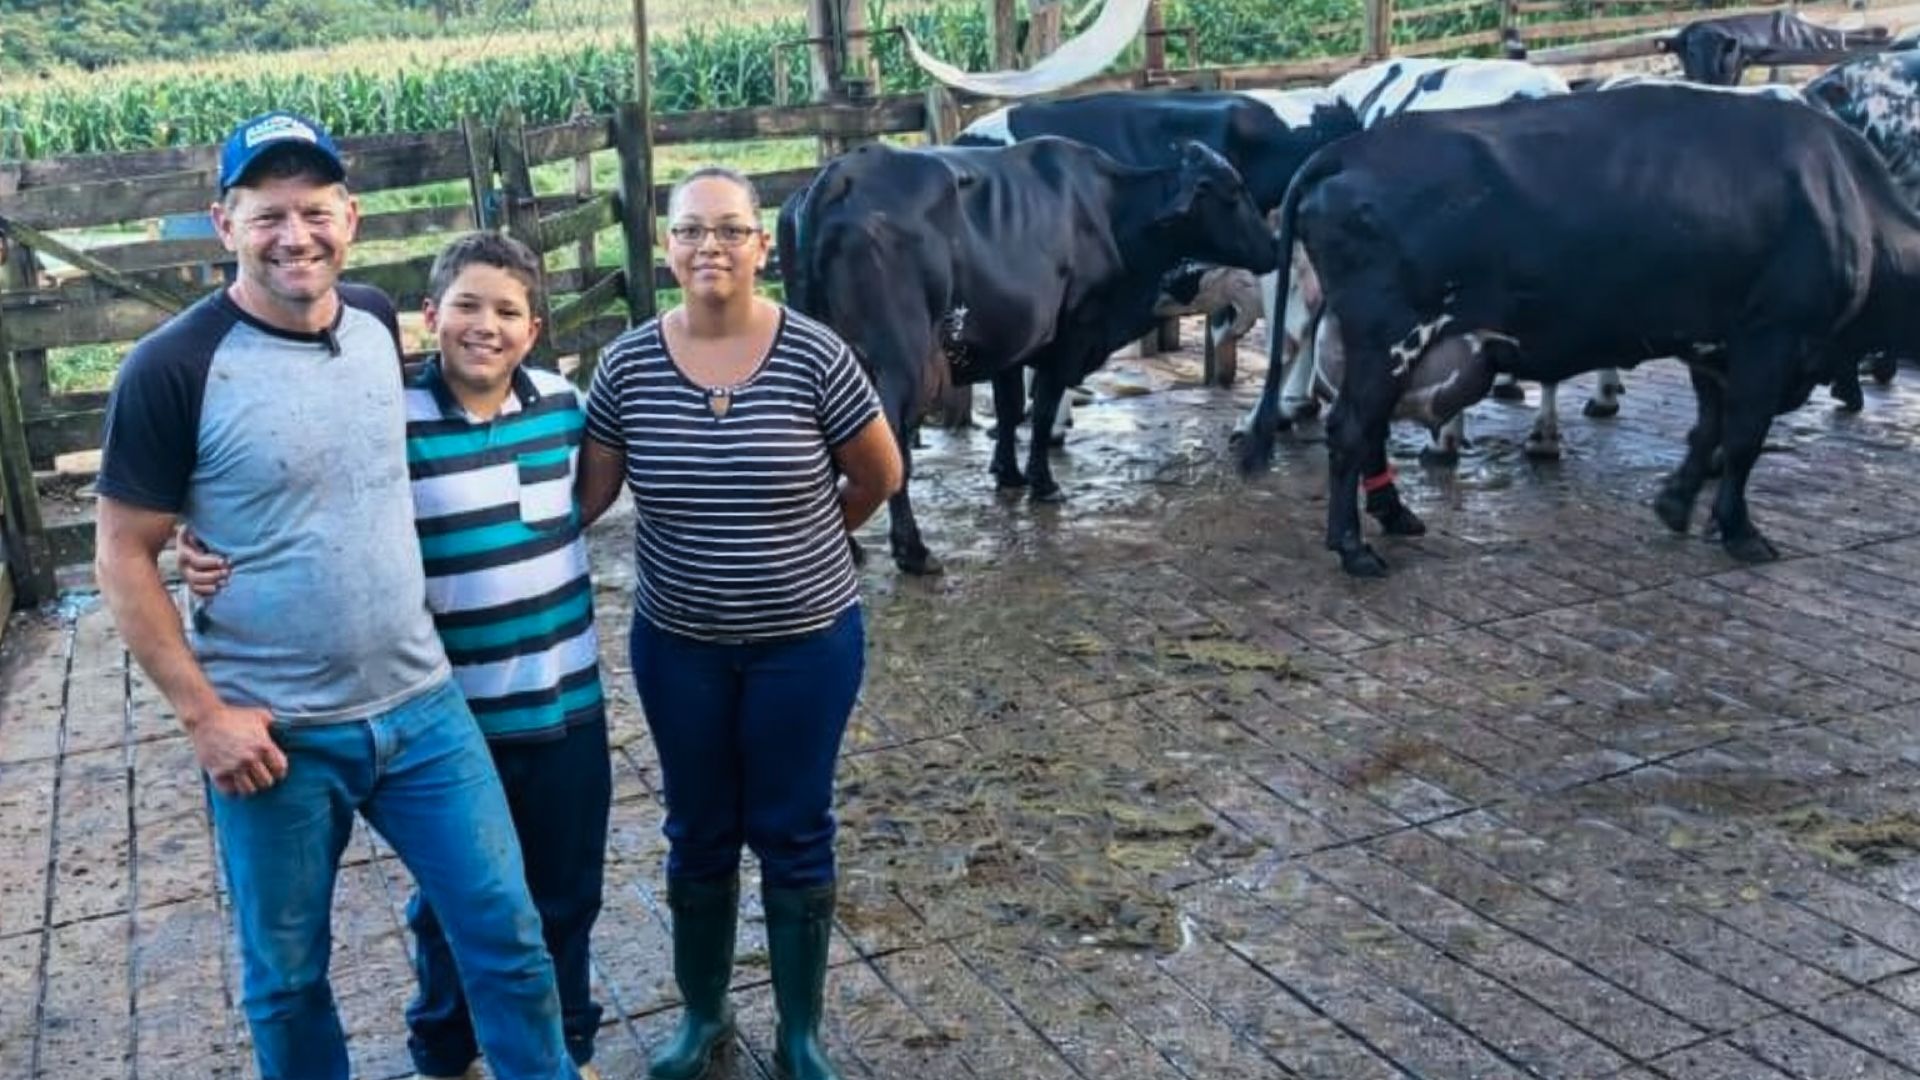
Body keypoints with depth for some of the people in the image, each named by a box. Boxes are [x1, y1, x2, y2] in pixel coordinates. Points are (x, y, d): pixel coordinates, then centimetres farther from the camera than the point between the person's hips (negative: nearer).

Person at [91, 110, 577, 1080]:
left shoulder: (376, 319, 1)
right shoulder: (174, 369, -14)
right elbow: (124, 557, -9)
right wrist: (202, 714, -13)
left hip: (421, 706, 4)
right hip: (274, 736, -4)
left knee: (507, 936, 9)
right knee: (287, 975, 14)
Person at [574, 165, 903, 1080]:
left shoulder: (814, 356, -13)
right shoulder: (628, 364, -7)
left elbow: (880, 477, 0)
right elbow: (584, 493, 1)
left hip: (806, 642, -2)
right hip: (677, 646, 2)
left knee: (793, 836, 10)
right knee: (699, 836, 16)